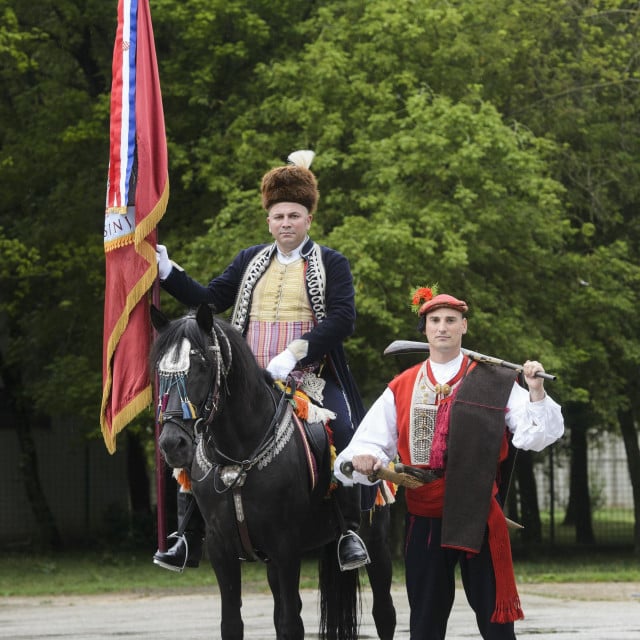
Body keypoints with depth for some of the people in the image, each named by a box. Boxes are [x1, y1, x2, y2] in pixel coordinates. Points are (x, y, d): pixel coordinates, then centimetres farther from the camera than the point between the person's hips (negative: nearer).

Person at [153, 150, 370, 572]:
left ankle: (350, 531, -16)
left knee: (346, 434, -27)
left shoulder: (331, 264, 4)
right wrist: (167, 271, 2)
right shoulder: (249, 261, 17)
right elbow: (211, 300, 14)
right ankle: (189, 539, -2)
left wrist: (294, 354, -19)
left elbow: (343, 319, -8)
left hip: (311, 377, -4)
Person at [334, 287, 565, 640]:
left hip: (478, 515, -2)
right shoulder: (401, 388, 8)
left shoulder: (496, 384, 2)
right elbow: (371, 442, 5)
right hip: (424, 519, 2)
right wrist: (364, 460, -17)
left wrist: (536, 392, -20)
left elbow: (534, 436, -5)